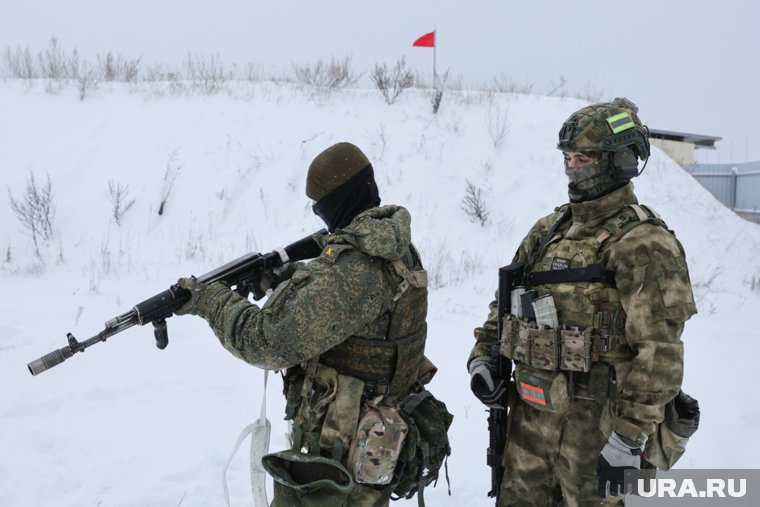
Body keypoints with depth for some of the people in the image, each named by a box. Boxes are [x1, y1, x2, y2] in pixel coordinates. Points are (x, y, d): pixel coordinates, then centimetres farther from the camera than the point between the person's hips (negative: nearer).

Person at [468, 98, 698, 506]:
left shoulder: (642, 244, -14)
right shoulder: (550, 229, 9)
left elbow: (660, 354, -20)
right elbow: (505, 302, 17)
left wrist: (629, 437, -21)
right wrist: (483, 357, 5)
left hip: (598, 423, -6)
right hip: (531, 415, 7)